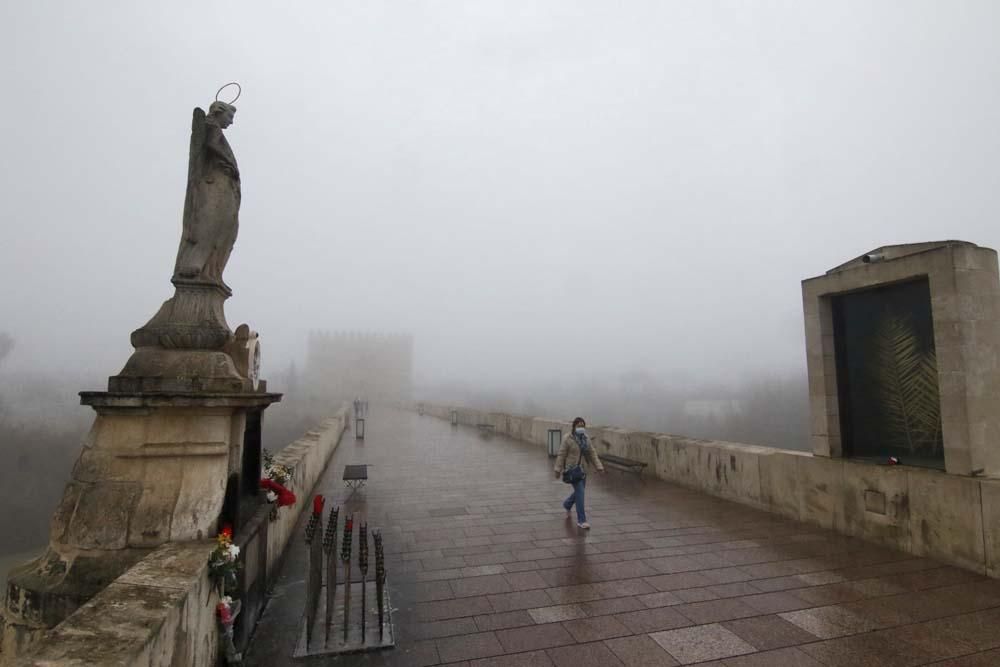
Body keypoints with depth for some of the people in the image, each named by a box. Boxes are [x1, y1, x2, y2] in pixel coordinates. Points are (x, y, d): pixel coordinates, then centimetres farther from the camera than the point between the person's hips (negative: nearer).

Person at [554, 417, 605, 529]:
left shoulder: (586, 439, 5)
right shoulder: (568, 438, -11)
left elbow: (592, 453, 5)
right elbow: (561, 454, -10)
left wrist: (599, 466, -5)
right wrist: (558, 470, -10)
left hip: (582, 469, 7)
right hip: (572, 469, -6)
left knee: (579, 491, 16)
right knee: (580, 492, -13)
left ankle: (567, 505, 46)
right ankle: (581, 521, -6)